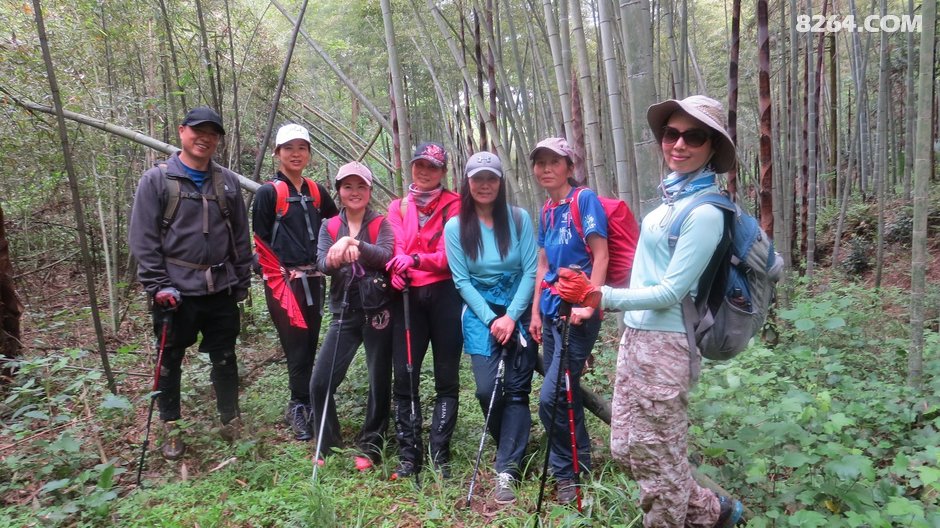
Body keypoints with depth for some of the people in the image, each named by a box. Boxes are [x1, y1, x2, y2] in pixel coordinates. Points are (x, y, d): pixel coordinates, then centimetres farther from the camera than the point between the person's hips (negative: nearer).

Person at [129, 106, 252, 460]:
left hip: (221, 291, 3)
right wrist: (158, 285, -12)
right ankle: (171, 429, 26)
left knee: (225, 359, 12)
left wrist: (242, 282, 7)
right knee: (170, 362, 10)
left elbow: (241, 236, 10)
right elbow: (143, 239, -7)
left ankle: (230, 421, 28)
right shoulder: (157, 180, -3)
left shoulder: (227, 181, 8)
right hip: (175, 292, -3)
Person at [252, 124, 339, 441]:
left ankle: (299, 409, 20)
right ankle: (300, 408, 6)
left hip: (313, 280, 5)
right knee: (297, 349, -6)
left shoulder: (316, 191, 11)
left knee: (309, 346, 8)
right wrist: (278, 272, -12)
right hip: (283, 281, -5)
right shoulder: (268, 192, -4)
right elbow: (260, 240, -6)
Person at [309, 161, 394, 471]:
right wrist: (335, 258, -31)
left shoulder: (381, 224, 0)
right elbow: (322, 264, -8)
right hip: (344, 314, 3)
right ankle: (329, 447, 17)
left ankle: (370, 447, 22)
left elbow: (385, 256, -19)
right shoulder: (329, 227, 8)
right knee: (320, 383, -2)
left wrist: (354, 243, -37)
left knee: (379, 383, 4)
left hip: (378, 312, -2)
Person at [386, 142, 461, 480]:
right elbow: (397, 248, 3)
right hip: (408, 296, 3)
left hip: (444, 295, -2)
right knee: (404, 376, -2)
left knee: (447, 377, 1)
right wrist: (397, 269, -19)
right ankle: (409, 455, 8)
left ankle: (440, 454, 10)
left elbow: (452, 253, -7)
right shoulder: (398, 207, 15)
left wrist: (416, 259, -23)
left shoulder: (453, 205, 4)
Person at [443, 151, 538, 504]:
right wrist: (491, 319, -11)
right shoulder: (455, 227, -3)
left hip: (520, 311, 0)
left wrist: (511, 316, -13)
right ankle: (513, 446, 21)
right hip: (481, 314, 0)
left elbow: (530, 270, -6)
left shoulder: (519, 218, -4)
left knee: (516, 389, -3)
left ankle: (507, 470, 2)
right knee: (488, 389, -8)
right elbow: (461, 280, -4)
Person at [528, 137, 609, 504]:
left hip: (578, 314, -7)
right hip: (553, 313, 8)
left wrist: (588, 303, -20)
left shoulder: (585, 200, -9)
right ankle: (580, 462, 31)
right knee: (565, 392, 15)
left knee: (551, 397, -10)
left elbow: (601, 256, -13)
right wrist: (536, 311, 13)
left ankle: (566, 472, 11)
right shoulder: (547, 211, 13)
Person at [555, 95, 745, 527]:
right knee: (627, 447, 18)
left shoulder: (704, 212, -17)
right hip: (636, 337, 9)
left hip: (664, 345, -9)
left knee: (657, 454, 6)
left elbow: (670, 292, -19)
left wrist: (599, 296, -27)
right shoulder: (674, 196, 10)